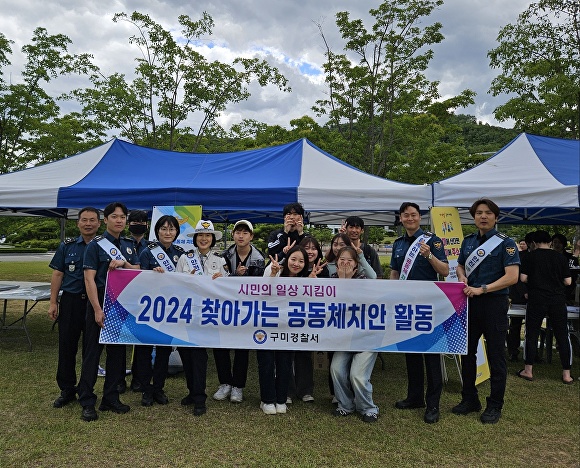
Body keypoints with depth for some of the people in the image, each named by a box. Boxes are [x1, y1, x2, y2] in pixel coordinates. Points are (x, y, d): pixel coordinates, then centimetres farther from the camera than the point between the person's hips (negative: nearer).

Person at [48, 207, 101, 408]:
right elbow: (57, 274, 5)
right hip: (70, 301, 1)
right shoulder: (67, 246, 5)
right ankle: (67, 390, 21)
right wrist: (53, 302, 0)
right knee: (66, 346, 6)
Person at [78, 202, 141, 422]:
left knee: (118, 351, 10)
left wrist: (123, 264, -13)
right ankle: (87, 402, 10)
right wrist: (98, 309, -18)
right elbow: (89, 279, -12)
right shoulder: (96, 245, -6)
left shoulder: (128, 245, 10)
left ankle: (111, 397, 22)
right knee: (92, 352, 1)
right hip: (100, 303, -5)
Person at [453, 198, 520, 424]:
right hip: (469, 302, 6)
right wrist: (462, 277, -1)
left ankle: (495, 405, 18)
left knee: (496, 355, 4)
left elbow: (512, 276, -15)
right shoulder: (468, 241, 10)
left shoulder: (505, 243, -6)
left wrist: (481, 289, -20)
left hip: (494, 302, -5)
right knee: (467, 351, 12)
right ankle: (469, 399, 26)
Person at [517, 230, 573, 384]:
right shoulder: (561, 258, 3)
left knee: (531, 334, 7)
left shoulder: (529, 257, -2)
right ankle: (566, 375, 11)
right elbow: (568, 281, 1)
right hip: (558, 301, 2)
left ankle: (528, 371, 12)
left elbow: (523, 278, -7)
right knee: (562, 336, 8)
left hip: (536, 300, -1)